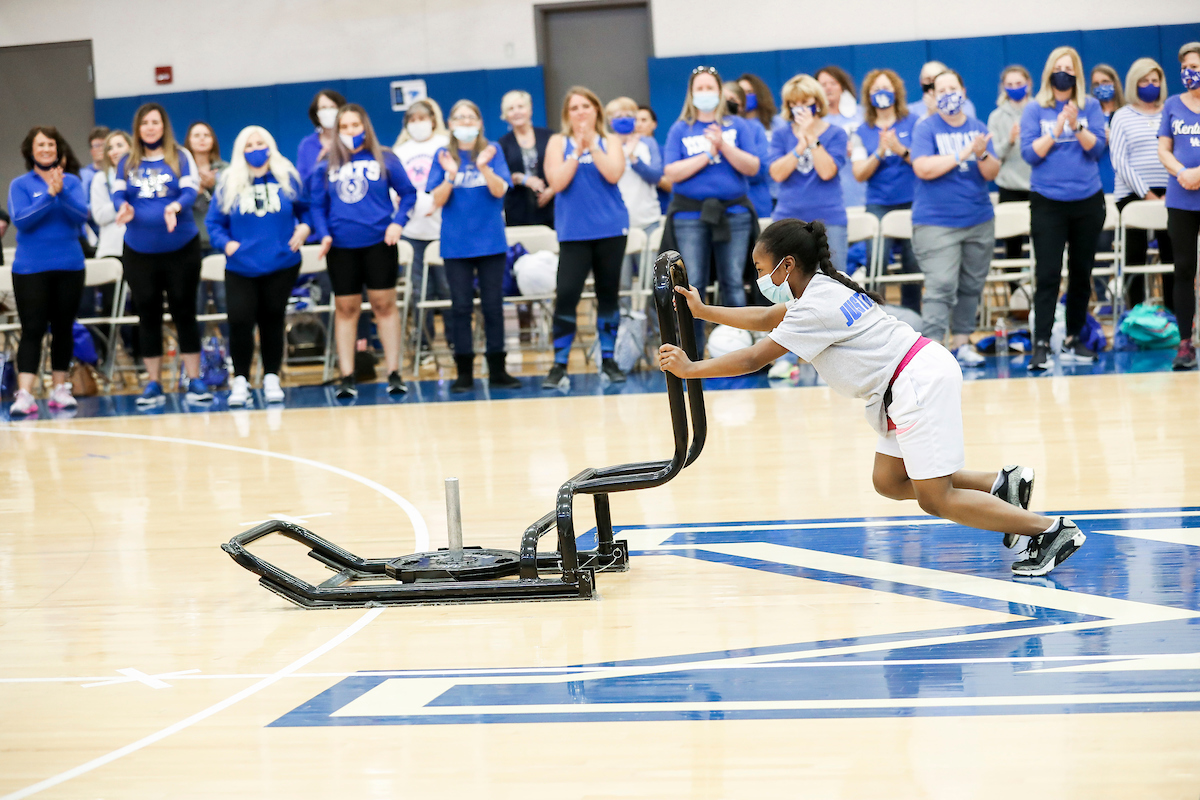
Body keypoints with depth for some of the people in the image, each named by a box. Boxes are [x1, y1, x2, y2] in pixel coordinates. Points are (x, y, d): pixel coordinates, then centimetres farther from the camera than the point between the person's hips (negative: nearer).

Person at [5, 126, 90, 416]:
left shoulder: (72, 182, 5)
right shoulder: (20, 185, 0)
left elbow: (81, 215, -8)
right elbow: (20, 219, -12)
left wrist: (61, 192, -23)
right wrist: (48, 194, -20)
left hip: (69, 266, 2)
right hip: (31, 268, -2)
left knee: (63, 328, 9)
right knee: (32, 330, -9)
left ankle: (60, 389, 19)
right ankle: (24, 394, -15)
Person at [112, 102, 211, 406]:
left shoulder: (181, 157, 2)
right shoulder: (127, 163, 9)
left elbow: (190, 190, -9)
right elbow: (118, 193, -1)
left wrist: (175, 207, -30)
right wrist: (124, 208, -24)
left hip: (180, 247, -2)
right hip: (139, 251, 2)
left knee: (184, 312, 1)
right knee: (147, 315, 6)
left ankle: (194, 381, 7)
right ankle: (153, 384, 12)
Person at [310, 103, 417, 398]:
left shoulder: (384, 160, 3)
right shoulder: (326, 165, 7)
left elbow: (408, 193, 4)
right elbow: (317, 205, 7)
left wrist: (398, 222, -9)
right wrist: (324, 234, -7)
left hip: (378, 242, -1)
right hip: (341, 246, 1)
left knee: (384, 305, 1)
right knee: (345, 309, 4)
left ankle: (394, 374, 6)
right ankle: (347, 377, 8)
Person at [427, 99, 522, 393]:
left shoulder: (492, 151, 2)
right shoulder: (444, 156, 3)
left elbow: (499, 190, -8)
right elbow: (437, 201, -3)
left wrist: (483, 167, -25)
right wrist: (451, 175, -20)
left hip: (490, 239, 0)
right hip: (456, 243, 0)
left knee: (493, 304, 3)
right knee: (461, 306, 2)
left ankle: (497, 370, 9)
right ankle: (464, 371, 7)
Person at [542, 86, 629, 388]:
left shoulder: (610, 141, 7)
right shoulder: (558, 142, 5)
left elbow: (613, 174, -11)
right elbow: (557, 182, -8)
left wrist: (592, 144, -15)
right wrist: (577, 151, -13)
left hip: (611, 228, 1)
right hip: (574, 231, -1)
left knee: (608, 294, 6)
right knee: (566, 295, -10)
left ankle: (608, 359, 16)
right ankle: (559, 364, -4)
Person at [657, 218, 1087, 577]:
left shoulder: (815, 307, -15)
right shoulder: (821, 287, 13)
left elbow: (753, 359, -11)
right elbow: (766, 319, 28)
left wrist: (690, 368, -1)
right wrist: (704, 311, 28)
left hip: (919, 383, -10)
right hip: (915, 383, 10)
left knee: (935, 500, -8)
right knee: (889, 482, 12)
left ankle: (1051, 531, -8)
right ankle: (1002, 484, 10)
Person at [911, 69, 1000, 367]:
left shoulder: (978, 128, 9)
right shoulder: (926, 128, -2)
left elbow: (992, 172, 3)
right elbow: (924, 168, -17)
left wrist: (983, 154, -19)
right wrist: (963, 153, -15)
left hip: (979, 221, 5)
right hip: (936, 223, -5)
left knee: (972, 286, 9)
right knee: (941, 287, -14)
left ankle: (961, 341, 20)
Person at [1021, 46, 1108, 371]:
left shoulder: (1090, 107, 5)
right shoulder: (1035, 109, 2)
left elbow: (1097, 148, -4)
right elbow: (1030, 153, -6)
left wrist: (1077, 127, -19)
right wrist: (1056, 129, -17)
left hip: (1087, 201, 2)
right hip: (1047, 201, -2)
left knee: (1081, 273, 9)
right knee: (1048, 274, -10)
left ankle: (1073, 339, 19)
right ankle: (1041, 344, -12)